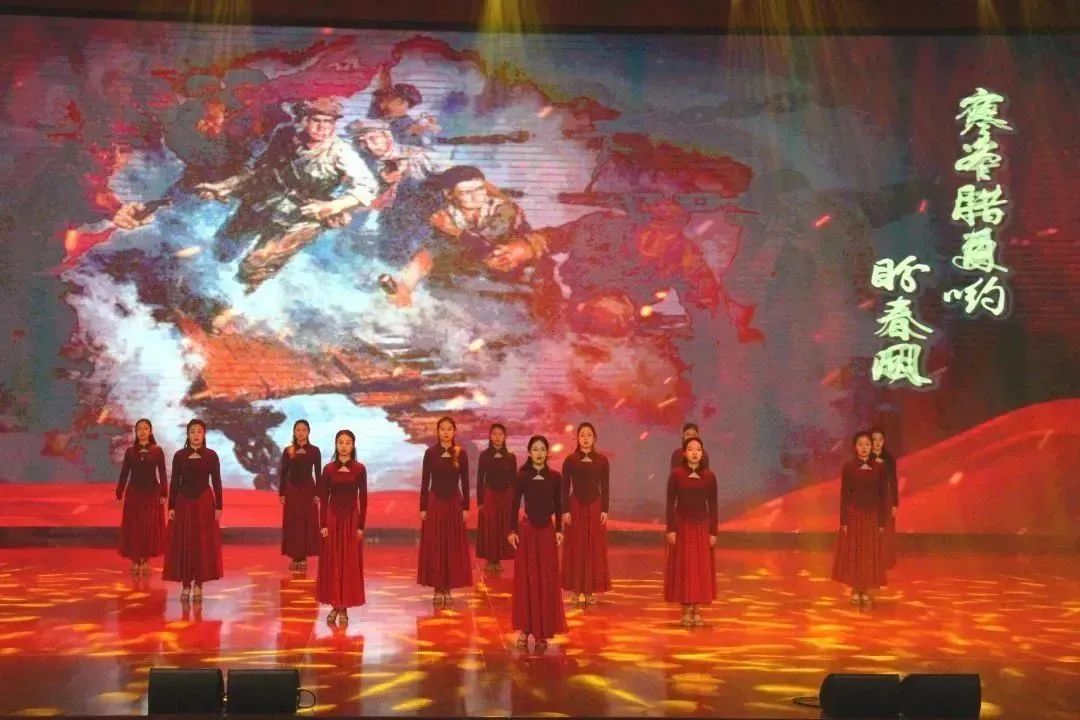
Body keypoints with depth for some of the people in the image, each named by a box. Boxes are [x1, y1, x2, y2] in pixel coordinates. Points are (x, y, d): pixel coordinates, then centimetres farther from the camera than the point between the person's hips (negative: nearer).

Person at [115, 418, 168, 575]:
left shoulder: (157, 450, -1)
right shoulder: (130, 451, 3)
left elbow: (162, 473, -1)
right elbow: (124, 473, 4)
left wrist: (164, 494, -6)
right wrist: (119, 494, 1)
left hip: (152, 492, -1)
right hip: (133, 492, 1)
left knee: (150, 526, 2)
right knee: (133, 526, 1)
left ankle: (146, 560, 12)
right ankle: (135, 560, 9)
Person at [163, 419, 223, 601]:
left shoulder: (211, 455, 1)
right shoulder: (179, 455, 3)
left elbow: (216, 482, 1)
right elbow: (174, 483, 3)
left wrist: (218, 507, -3)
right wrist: (171, 507, -2)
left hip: (205, 502, -1)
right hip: (184, 502, 1)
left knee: (203, 543, 0)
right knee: (183, 544, 1)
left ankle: (198, 584, 9)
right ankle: (186, 584, 9)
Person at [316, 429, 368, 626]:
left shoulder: (359, 469, -1)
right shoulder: (328, 469, 1)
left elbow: (363, 498, 0)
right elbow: (323, 499, 2)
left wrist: (361, 525, -4)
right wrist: (323, 524, -5)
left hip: (352, 518, -1)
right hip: (332, 518, 1)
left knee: (350, 563, 1)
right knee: (332, 562, 3)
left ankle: (344, 608, 8)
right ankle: (334, 606, 12)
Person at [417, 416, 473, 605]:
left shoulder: (461, 453, 1)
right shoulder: (430, 453, -1)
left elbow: (465, 482, 3)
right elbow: (425, 482, 0)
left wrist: (466, 507, 0)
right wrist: (423, 508, -4)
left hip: (454, 503, 1)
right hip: (434, 502, -1)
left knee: (453, 546, 3)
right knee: (434, 546, 1)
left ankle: (448, 588, 12)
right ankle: (437, 589, 10)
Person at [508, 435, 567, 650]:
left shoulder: (555, 477, 2)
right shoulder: (522, 476, -1)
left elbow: (558, 506, 7)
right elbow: (515, 504, -2)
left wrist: (559, 530, 2)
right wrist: (512, 530, -8)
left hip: (547, 531, 1)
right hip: (527, 530, -1)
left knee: (547, 580, 2)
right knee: (525, 579, 1)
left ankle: (543, 631, 9)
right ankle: (524, 630, 8)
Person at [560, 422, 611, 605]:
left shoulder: (602, 461, 2)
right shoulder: (570, 460, -1)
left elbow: (605, 487, 3)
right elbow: (565, 487, -1)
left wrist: (605, 510, -3)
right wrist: (565, 511, -7)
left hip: (595, 507, 1)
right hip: (575, 507, -1)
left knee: (594, 547, 2)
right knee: (575, 547, 2)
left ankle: (590, 589, 9)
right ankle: (576, 588, 10)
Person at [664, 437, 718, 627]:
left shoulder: (709, 476, 1)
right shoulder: (676, 474, -4)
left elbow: (713, 506, 3)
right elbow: (670, 504, -4)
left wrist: (713, 531, -1)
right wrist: (671, 529, -9)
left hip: (702, 527, 2)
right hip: (682, 526, -2)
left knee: (702, 568, 3)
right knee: (683, 568, 0)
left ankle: (697, 611, 10)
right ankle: (686, 611, 6)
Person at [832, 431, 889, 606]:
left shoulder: (879, 467, 0)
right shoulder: (848, 467, -3)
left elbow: (883, 496, 2)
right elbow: (844, 495, -3)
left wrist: (882, 522, -2)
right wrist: (843, 521, -7)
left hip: (872, 516, 1)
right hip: (853, 514, -1)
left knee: (870, 554, 5)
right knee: (852, 553, 2)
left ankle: (866, 591, 14)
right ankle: (855, 590, 13)